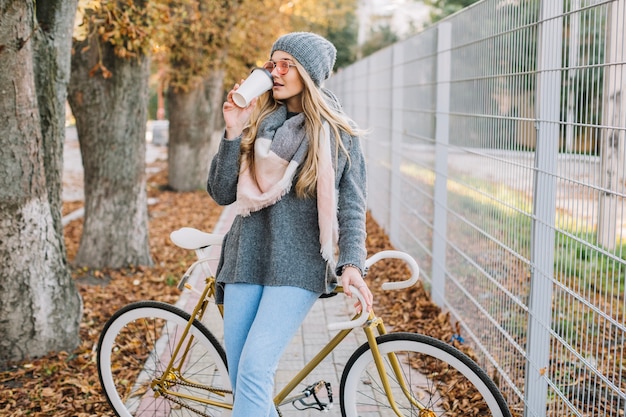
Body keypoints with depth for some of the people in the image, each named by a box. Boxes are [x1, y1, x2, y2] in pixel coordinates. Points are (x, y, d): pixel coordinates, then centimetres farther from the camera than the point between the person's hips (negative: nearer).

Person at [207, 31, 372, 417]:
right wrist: (233, 133, -5)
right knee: (241, 379, 6)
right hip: (246, 259, 4)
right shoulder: (257, 124, 10)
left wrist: (352, 264, -15)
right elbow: (222, 193, 5)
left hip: (298, 265, -4)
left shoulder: (339, 134, 2)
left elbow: (351, 205, -1)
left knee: (255, 368, -17)